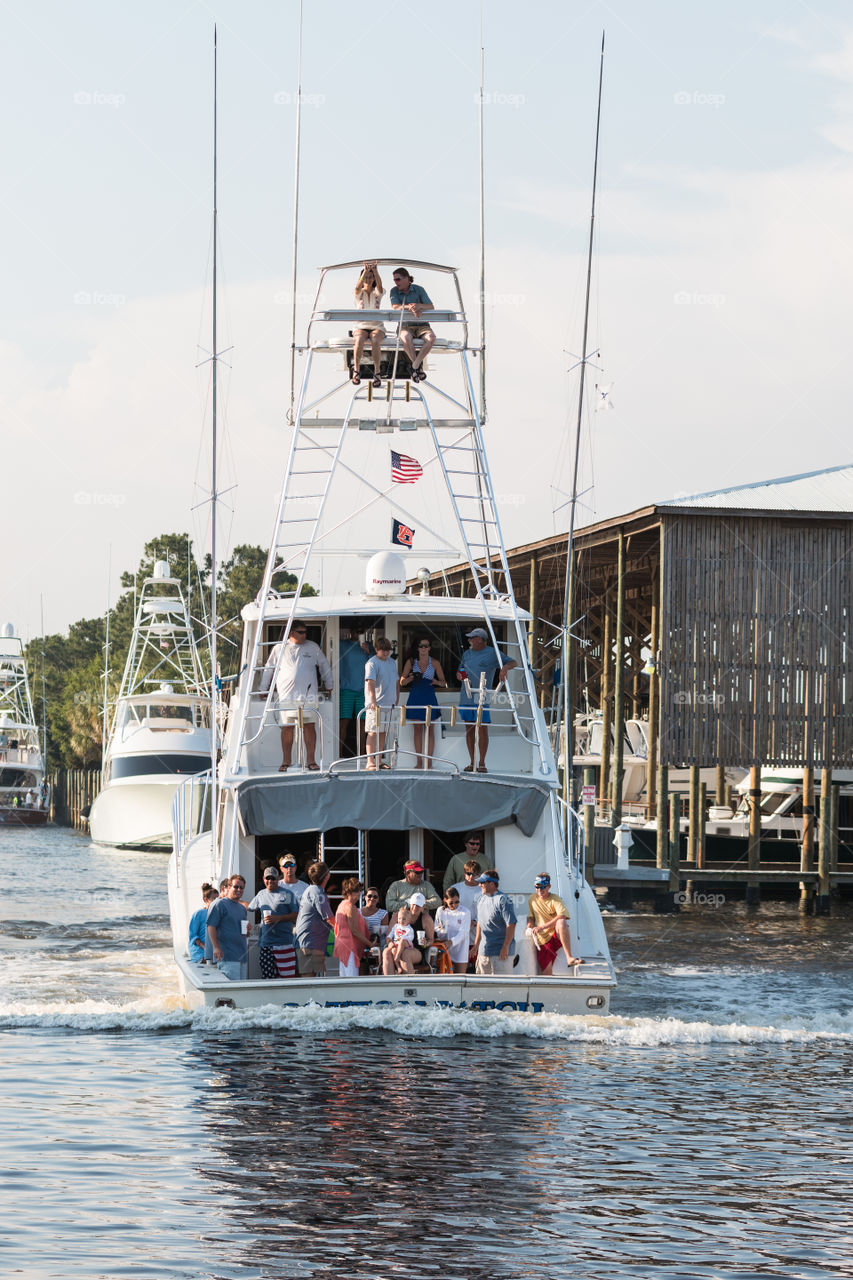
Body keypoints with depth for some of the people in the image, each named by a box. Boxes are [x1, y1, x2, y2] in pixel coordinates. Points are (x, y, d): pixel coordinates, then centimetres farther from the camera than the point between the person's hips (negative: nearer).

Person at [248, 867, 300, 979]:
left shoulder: (287, 894, 1)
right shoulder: (261, 895, 17)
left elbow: (296, 914, -4)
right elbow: (250, 907, 33)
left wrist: (278, 918, -13)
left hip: (284, 942, -4)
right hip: (265, 943, 4)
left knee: (288, 976, -8)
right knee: (267, 976, 1)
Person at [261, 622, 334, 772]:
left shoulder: (313, 647, 10)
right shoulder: (279, 648, 7)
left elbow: (325, 666, 21)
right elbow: (269, 669, 16)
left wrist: (329, 686, 24)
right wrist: (263, 689, 19)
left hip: (308, 694, 1)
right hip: (286, 695, -1)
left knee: (309, 726, -3)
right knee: (287, 728, 0)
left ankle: (311, 760, 0)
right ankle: (286, 761, 6)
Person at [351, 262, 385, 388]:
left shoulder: (377, 293, 8)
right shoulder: (359, 293, 7)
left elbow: (379, 285, -17)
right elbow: (358, 286, -18)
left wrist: (375, 270, -34)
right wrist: (365, 271, -33)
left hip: (376, 326, 0)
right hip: (360, 326, 0)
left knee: (375, 341, -35)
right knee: (359, 341, -35)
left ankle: (377, 373, -30)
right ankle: (356, 370, -22)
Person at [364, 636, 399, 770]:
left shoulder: (392, 662, 13)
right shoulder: (372, 663, -11)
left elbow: (396, 681, 21)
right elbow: (370, 683, -23)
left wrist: (397, 700, 15)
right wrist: (373, 701, -35)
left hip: (389, 704, 7)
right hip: (376, 704, -7)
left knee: (383, 732, 10)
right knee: (373, 732, -9)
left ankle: (379, 760, 15)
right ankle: (370, 762, -11)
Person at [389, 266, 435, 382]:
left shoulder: (418, 289, 0)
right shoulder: (394, 291, 2)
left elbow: (431, 307, -8)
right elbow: (395, 307, -16)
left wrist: (419, 306, -30)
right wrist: (410, 307, -35)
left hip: (421, 325, 1)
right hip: (405, 325, -1)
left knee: (431, 337, -34)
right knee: (406, 338, -38)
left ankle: (414, 366, -25)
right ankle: (418, 367, -22)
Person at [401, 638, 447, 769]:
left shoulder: (434, 664, 5)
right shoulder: (411, 662, 5)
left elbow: (443, 683, 10)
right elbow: (402, 681, 6)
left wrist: (436, 682, -12)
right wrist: (411, 678, -15)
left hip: (429, 698, -1)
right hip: (415, 698, 1)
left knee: (429, 729, -2)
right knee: (417, 729, 4)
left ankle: (429, 761, -1)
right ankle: (418, 761, 8)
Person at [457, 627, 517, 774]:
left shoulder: (492, 653, 2)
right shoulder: (467, 653, 17)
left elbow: (513, 663, 0)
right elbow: (460, 671, 27)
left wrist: (505, 667, -22)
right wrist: (459, 675, 2)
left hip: (482, 698, -5)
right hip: (466, 697, 5)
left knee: (483, 729, -7)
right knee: (469, 729, 5)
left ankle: (482, 763, -1)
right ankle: (472, 762, 10)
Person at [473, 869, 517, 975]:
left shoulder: (503, 900, -13)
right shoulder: (482, 899, 13)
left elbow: (511, 925, -16)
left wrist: (505, 947, -18)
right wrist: (476, 944, 21)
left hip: (500, 953, -8)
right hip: (483, 951, 8)